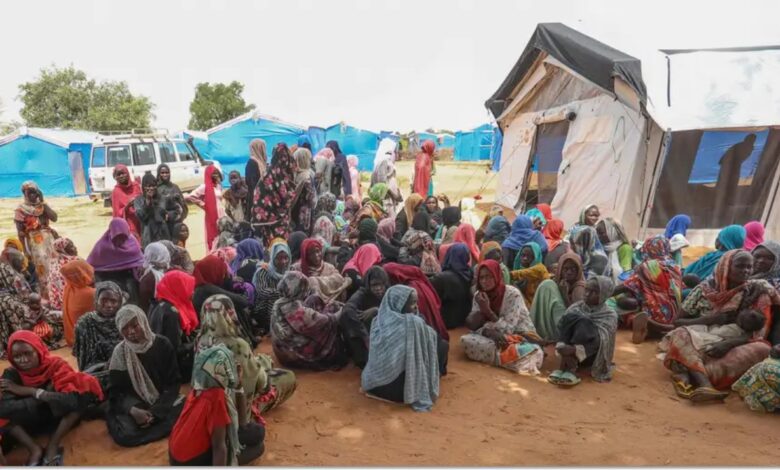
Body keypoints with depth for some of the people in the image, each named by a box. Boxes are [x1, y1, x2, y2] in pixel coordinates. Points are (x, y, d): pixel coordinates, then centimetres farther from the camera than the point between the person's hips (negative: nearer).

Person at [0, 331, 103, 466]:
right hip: (32, 421, 1)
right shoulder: (12, 374, -12)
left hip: (59, 417, -1)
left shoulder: (56, 364, -18)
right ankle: (34, 449, -20)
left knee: (82, 395, -30)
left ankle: (53, 445, -17)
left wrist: (30, 391, -28)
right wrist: (46, 396, -32)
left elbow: (71, 399, -33)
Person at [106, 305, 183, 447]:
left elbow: (173, 383, -4)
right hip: (135, 406, 0)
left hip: (163, 403, 0)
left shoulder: (162, 344, -7)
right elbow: (116, 391, -4)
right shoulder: (119, 352, -5)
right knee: (124, 434, -30)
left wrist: (156, 411, -17)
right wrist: (132, 410, -24)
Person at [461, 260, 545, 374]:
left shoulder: (513, 294, -15)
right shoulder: (478, 296, -1)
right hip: (496, 338, 5)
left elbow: (507, 329, -20)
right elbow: (474, 327, -6)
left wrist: (487, 310, -28)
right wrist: (488, 331, -29)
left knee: (532, 354, -40)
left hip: (521, 337, -5)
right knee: (465, 340, -25)